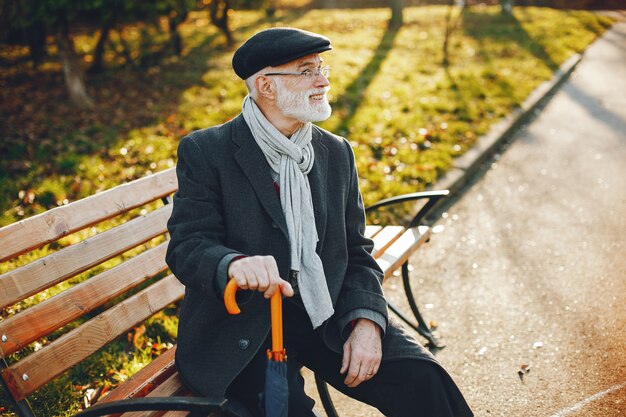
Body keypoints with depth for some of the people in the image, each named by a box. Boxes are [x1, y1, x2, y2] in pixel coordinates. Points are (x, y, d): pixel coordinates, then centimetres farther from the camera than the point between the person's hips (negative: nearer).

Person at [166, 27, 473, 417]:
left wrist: (366, 320, -9)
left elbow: (356, 252, 9)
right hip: (243, 327, -4)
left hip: (329, 318, 4)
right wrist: (234, 263, -36)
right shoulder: (205, 151, -4)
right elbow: (187, 246, -12)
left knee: (421, 381, -14)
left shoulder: (337, 152, 10)